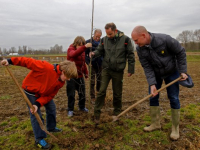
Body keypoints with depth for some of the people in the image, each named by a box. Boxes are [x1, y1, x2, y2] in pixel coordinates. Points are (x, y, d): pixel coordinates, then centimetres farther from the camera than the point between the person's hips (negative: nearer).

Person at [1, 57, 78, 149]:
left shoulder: (61, 82, -16)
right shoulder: (46, 68, -39)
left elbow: (50, 95, -14)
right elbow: (28, 62, -32)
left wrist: (38, 104, -27)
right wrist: (10, 61, -28)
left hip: (44, 93, 7)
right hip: (31, 91, -6)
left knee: (51, 108, 15)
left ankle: (51, 127, 41)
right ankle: (39, 139, 11)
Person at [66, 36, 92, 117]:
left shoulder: (82, 51, 10)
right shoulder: (71, 49, -12)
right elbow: (74, 54, -38)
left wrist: (86, 72, 15)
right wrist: (85, 47, -49)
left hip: (80, 75, 6)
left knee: (82, 92, 12)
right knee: (71, 94, 1)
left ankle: (82, 107, 32)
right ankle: (70, 109, 18)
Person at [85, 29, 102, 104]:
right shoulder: (88, 42, -2)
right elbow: (85, 54, -1)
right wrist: (88, 62, -10)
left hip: (100, 65, 2)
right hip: (92, 65, -2)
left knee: (100, 81, 9)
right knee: (92, 82, 4)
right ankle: (92, 97, 16)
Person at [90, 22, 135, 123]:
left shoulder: (125, 39, -5)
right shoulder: (104, 40, 1)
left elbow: (130, 55, -2)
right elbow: (100, 50, 11)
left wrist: (130, 69, -3)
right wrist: (94, 53, -13)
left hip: (118, 71, -1)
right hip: (106, 69, 1)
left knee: (117, 93, 11)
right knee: (102, 90, -6)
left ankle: (117, 113, 31)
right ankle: (97, 113, 7)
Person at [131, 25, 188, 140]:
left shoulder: (165, 39, -29)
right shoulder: (140, 49, -18)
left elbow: (180, 52, -15)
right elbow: (147, 67, -16)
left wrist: (183, 71, -16)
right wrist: (152, 84, -24)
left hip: (171, 72, -3)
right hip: (155, 74, 3)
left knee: (174, 98, -1)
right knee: (153, 97, 2)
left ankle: (176, 127, 15)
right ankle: (156, 123, 19)